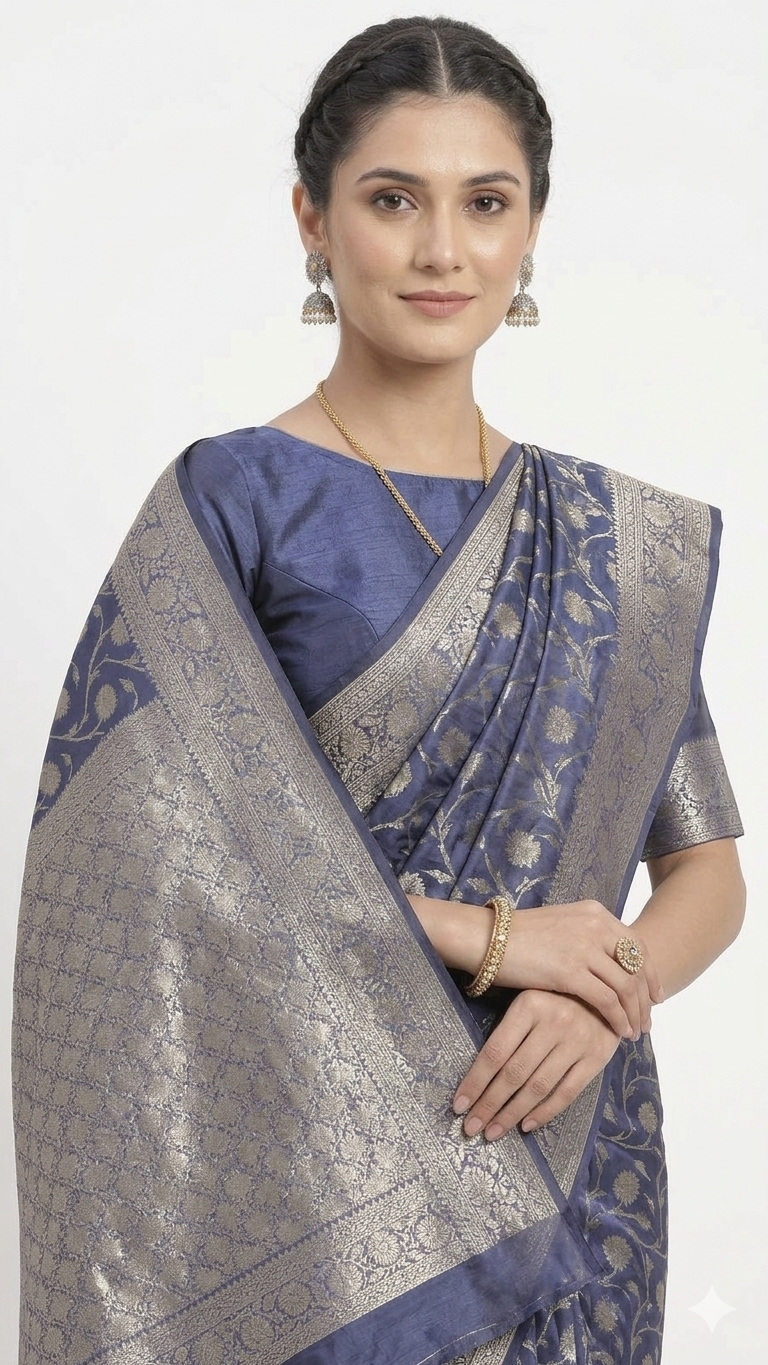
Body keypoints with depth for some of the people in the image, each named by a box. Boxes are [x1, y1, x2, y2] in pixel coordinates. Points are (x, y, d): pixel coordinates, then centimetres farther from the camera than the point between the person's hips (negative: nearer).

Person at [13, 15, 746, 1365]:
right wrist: (482, 936, -17)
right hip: (314, 1163, -4)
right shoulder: (226, 503, -7)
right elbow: (143, 849, -15)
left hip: (564, 1157, 4)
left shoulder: (625, 544, 5)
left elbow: (708, 867, 7)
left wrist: (607, 991, -14)